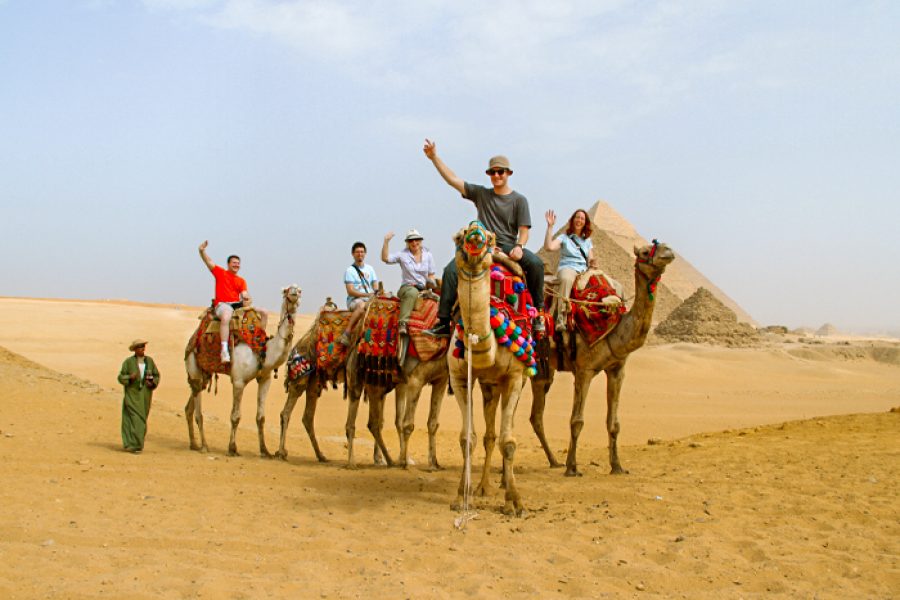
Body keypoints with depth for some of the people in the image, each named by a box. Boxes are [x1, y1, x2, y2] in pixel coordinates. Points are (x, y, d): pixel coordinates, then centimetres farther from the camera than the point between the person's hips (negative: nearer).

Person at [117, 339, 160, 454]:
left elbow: (156, 375, 12)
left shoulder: (149, 361, 6)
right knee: (135, 418, -11)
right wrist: (130, 377, -22)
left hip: (145, 395, 4)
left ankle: (137, 444, 18)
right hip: (132, 394, -4)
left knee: (142, 419, 6)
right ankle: (134, 445, -8)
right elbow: (121, 377, -3)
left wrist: (153, 383, -7)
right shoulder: (128, 362, -4)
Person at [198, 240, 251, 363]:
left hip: (237, 304, 5)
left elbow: (244, 294, 6)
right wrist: (202, 251, -16)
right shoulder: (220, 273, 11)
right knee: (226, 317, -41)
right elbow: (208, 261, 3)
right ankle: (224, 350, -46)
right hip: (222, 304, -5)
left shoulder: (241, 281, 19)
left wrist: (246, 297, -18)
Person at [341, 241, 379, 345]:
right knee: (362, 305, -40)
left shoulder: (369, 269, 18)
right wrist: (367, 295, -17)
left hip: (370, 299, 5)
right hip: (354, 300, -5)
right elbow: (350, 291, -8)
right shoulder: (350, 270, 1)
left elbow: (375, 287, 15)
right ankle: (346, 333, -39)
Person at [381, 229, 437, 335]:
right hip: (407, 287, -3)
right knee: (413, 292, -39)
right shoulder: (403, 255, 3)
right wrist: (386, 242, -16)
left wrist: (431, 283, -9)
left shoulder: (428, 255, 11)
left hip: (424, 288, 3)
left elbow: (431, 275, 13)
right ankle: (403, 323, -48)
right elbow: (385, 258, -8)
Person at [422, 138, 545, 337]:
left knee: (535, 263, -29)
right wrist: (434, 158, 3)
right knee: (451, 270, -21)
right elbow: (453, 180, 10)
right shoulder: (481, 194, 13)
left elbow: (524, 231, 1)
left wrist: (519, 247, -21)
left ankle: (537, 312, -15)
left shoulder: (519, 200, 7)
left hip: (508, 247, -2)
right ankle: (443, 322, -18)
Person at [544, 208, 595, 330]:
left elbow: (590, 260, 20)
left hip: (584, 270, 4)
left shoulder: (588, 240, 25)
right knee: (567, 279, -42)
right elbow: (549, 247, -6)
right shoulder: (564, 237, 12)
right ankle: (561, 318, -49)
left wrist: (592, 262, -5)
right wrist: (550, 226, -8)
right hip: (567, 267, -4)